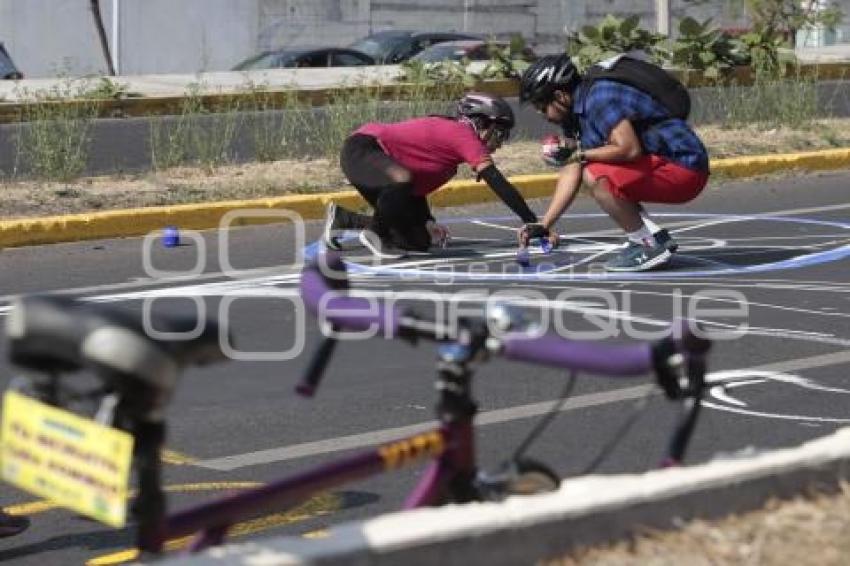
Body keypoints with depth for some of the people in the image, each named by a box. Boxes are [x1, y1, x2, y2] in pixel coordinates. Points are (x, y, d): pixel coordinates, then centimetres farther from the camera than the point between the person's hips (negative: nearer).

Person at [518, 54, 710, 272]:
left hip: (684, 168, -10)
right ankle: (656, 236, 13)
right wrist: (544, 226, 7)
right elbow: (571, 173, 11)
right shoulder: (575, 113, 12)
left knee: (596, 177, -22)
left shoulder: (600, 97, -18)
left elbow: (630, 149, -28)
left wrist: (578, 155, -15)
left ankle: (648, 246, -9)